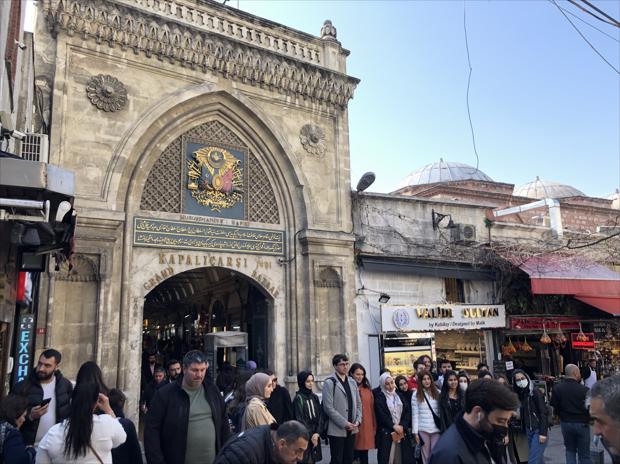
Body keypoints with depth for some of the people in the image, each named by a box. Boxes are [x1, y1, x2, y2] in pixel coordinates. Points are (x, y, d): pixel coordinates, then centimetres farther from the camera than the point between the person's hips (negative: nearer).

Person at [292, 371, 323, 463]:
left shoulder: (315, 397, 9)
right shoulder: (298, 398, -9)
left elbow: (320, 417, 6)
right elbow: (299, 420, -10)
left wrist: (317, 433, -7)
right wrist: (310, 436, -8)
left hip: (315, 436, 5)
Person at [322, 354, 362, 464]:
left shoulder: (352, 382, 12)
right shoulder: (329, 382, -8)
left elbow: (358, 404, 14)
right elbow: (328, 407, -15)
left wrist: (357, 421, -1)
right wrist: (344, 423, -15)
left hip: (351, 429, 6)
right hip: (337, 430, -6)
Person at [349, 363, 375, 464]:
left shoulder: (367, 389, 11)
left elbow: (372, 409, 12)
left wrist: (374, 427, 10)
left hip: (366, 427, 5)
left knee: (364, 456, 11)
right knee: (353, 455, 1)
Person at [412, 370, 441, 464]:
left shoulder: (437, 393, 3)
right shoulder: (416, 395, -1)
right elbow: (415, 415, -2)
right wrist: (415, 432, -5)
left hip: (436, 428, 1)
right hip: (423, 429, -1)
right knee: (425, 454, 7)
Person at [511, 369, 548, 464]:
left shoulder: (535, 392, -11)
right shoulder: (520, 394, 9)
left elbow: (543, 413, -14)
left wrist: (543, 433, -17)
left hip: (538, 430, -7)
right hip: (528, 431, 7)